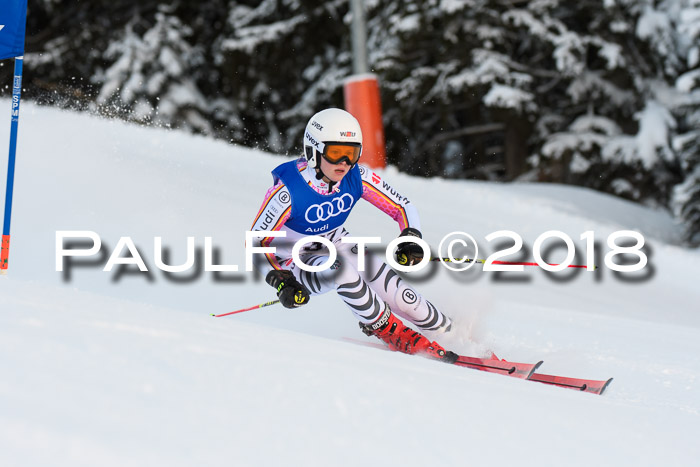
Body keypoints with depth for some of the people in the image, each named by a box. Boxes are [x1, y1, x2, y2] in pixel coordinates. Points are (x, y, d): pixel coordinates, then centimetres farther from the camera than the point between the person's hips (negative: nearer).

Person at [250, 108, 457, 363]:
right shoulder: (287, 190, -30)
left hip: (339, 248, 4)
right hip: (299, 263, -4)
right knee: (341, 271, -36)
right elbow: (256, 243, -23)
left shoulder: (356, 177, -17)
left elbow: (403, 208, -8)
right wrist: (280, 280, -37)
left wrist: (411, 238, -27)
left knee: (403, 298, -12)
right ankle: (390, 332, -17)